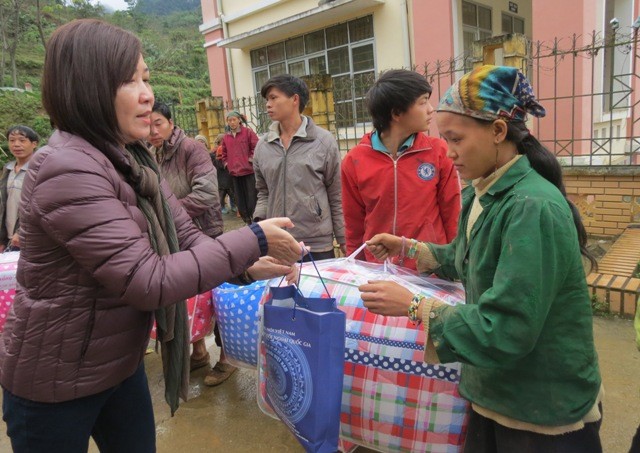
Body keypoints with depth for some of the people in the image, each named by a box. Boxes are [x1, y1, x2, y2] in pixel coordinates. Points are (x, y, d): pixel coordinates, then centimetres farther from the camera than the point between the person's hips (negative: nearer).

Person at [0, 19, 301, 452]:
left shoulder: (133, 160, 1)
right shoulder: (67, 170, -27)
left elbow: (187, 238, -2)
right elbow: (149, 281, -31)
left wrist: (248, 267, -19)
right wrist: (252, 241, -27)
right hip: (55, 383, -7)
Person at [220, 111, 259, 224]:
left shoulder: (247, 132, -1)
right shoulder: (226, 136, 13)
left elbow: (256, 147, -5)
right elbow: (224, 153, 22)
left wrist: (251, 159, -8)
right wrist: (226, 163, 10)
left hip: (248, 170, -5)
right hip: (234, 172, 5)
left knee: (252, 197, -4)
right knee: (240, 198, 7)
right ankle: (246, 219, 16)